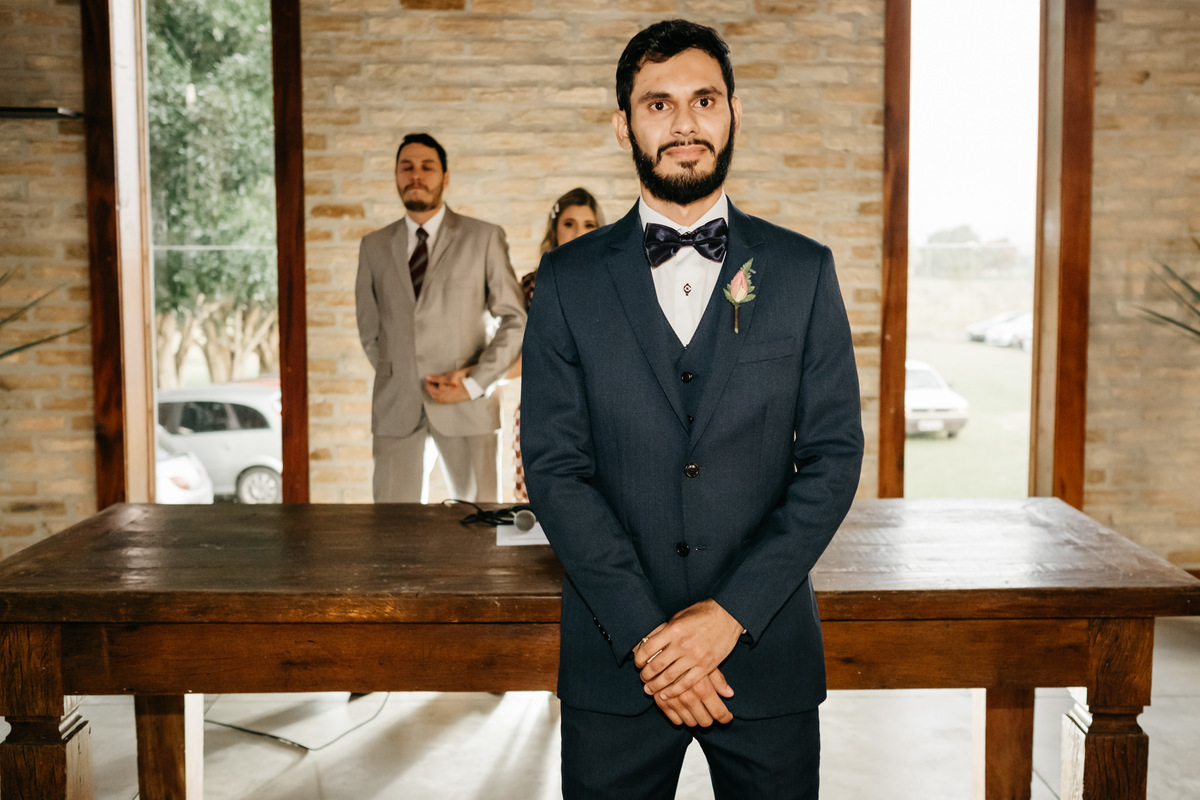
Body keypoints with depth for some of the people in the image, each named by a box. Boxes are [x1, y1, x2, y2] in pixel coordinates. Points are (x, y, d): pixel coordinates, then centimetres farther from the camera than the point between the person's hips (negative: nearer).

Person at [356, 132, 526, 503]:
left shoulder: (485, 238, 3)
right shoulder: (374, 246, 11)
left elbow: (515, 320, 1)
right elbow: (370, 331, 15)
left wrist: (474, 383, -8)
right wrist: (398, 380, 1)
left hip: (466, 404, -2)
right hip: (395, 404, 2)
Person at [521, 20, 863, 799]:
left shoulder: (803, 271, 3)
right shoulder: (570, 280, 1)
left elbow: (834, 455, -2)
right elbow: (555, 465, -4)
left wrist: (733, 611, -11)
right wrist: (645, 632, -12)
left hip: (767, 653, 1)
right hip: (613, 660, 0)